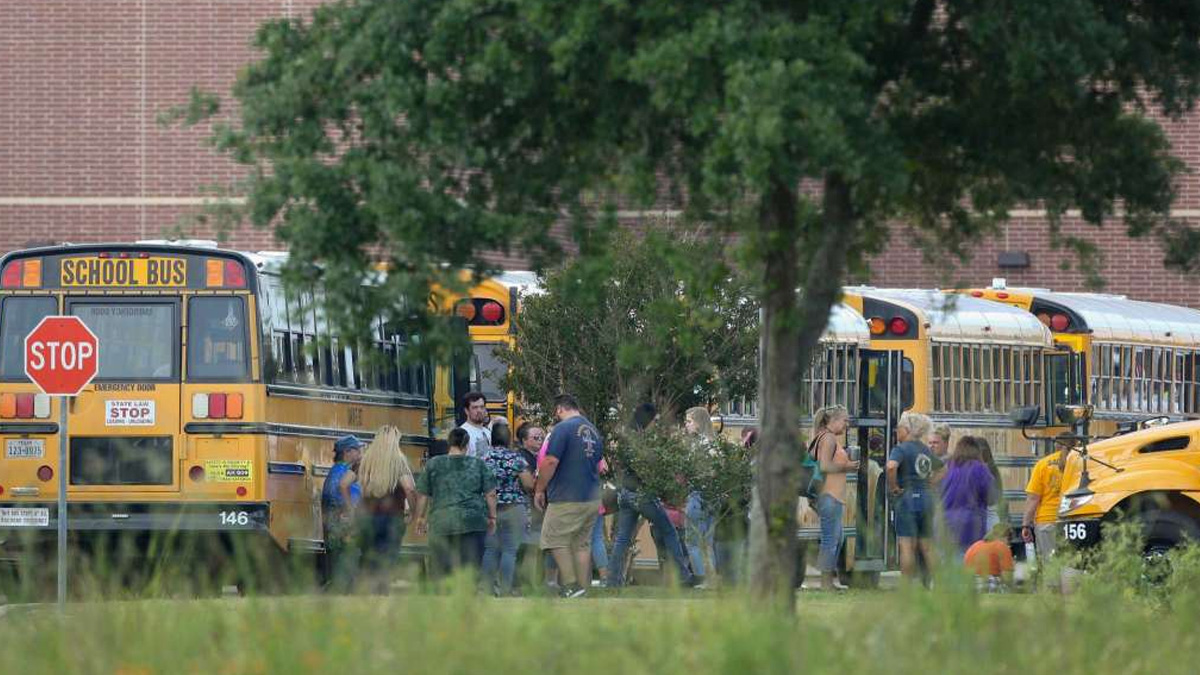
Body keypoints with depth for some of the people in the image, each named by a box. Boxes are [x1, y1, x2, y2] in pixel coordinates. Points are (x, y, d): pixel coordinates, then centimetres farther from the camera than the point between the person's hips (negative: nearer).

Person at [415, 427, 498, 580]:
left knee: (441, 569, 4)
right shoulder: (478, 464, 3)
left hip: (440, 522, 0)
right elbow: (490, 494, 3)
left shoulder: (433, 464, 4)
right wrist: (492, 517, 15)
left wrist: (421, 517, 20)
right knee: (471, 568, 1)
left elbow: (424, 495, 7)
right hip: (472, 521, 0)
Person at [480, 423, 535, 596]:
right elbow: (529, 485, -7)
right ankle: (505, 590, -3)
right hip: (513, 508, -3)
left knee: (490, 550, 10)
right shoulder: (516, 458, -7)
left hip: (489, 509, 3)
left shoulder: (484, 459, 0)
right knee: (510, 551, 0)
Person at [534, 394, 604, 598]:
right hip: (592, 498, 8)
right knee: (582, 543, 12)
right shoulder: (593, 431, 13)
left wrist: (539, 490, -6)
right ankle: (583, 590, 12)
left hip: (567, 499, -8)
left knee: (555, 539, 0)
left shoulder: (563, 428, -11)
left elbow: (551, 462, -16)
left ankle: (571, 585, -8)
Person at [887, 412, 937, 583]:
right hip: (927, 498, 7)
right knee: (927, 547, 11)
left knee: (907, 546, -5)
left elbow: (891, 466, -27)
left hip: (907, 498, -7)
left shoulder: (901, 449, -8)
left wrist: (893, 487, -13)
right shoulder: (926, 450, 14)